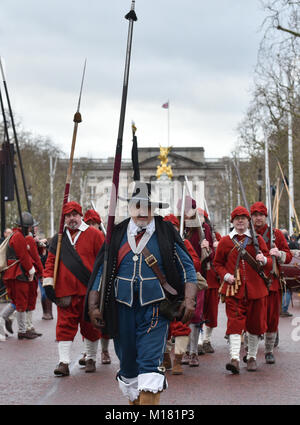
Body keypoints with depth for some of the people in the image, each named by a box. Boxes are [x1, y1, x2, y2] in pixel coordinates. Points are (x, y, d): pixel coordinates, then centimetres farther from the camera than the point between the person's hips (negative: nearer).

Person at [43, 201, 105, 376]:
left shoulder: (94, 235, 1)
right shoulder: (58, 239, 11)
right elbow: (51, 262, 11)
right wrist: (48, 284, 2)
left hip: (89, 290, -2)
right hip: (65, 291, 2)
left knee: (90, 326, 7)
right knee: (65, 326, -3)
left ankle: (91, 359, 22)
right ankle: (64, 362, -5)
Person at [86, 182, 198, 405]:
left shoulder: (166, 233, 2)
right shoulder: (117, 234, 6)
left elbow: (187, 269, 6)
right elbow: (100, 272, 11)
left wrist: (189, 299, -6)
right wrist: (93, 306, 5)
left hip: (154, 310, -3)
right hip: (123, 309, 3)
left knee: (150, 362, -13)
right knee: (128, 363, 11)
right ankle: (134, 401, 28)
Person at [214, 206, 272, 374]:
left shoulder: (258, 239, 7)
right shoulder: (225, 241, 6)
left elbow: (269, 264, 7)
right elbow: (218, 263, 15)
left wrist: (264, 260, -17)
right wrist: (226, 275, -4)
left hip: (255, 288, 2)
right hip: (233, 288, -1)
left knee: (255, 323, 8)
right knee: (235, 322, -14)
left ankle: (252, 357, 24)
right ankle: (235, 358, -23)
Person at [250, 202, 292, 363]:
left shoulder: (276, 234, 7)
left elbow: (288, 256, 7)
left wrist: (279, 254, -14)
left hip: (272, 282, 0)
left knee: (272, 317, 1)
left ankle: (269, 351, 13)